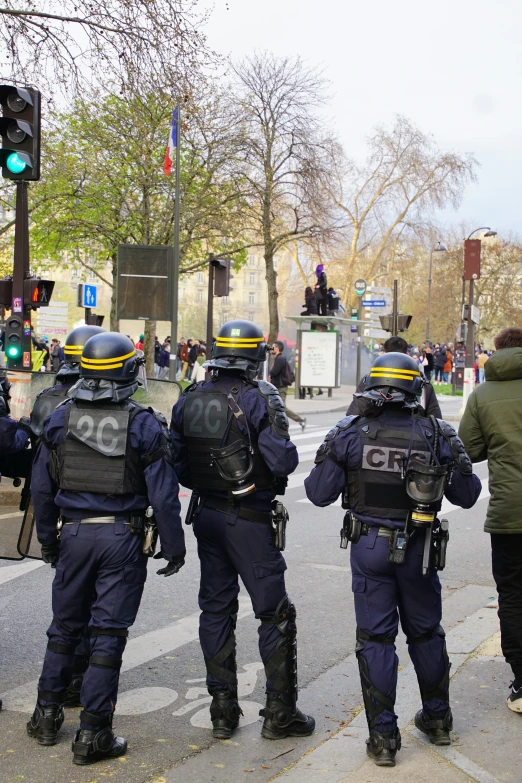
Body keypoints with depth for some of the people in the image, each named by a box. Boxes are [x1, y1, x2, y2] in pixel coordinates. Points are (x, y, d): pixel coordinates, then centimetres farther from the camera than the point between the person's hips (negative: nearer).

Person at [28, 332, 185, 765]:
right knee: (108, 633, 3)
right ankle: (93, 734, 8)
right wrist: (174, 548, 0)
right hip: (123, 538, -3)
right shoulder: (144, 426, -9)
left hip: (73, 533, 3)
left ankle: (47, 715, 29)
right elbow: (163, 496, -9)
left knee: (65, 627, 19)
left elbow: (42, 489, 6)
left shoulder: (60, 419, 1)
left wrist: (48, 540, 18)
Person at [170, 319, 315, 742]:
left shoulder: (190, 399, 2)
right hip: (250, 519, -6)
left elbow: (177, 463, 6)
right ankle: (280, 713, 11)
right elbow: (283, 460, -21)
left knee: (216, 609, 14)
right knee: (275, 613, 5)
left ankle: (223, 710, 20)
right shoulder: (259, 398, -15)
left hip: (207, 514, 6)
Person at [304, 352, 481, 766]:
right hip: (417, 548, 1)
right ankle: (438, 718, 34)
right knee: (426, 631, 20)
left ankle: (383, 735, 10)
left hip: (369, 546, -1)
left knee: (376, 638, 7)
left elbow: (319, 494, -6)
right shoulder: (436, 435, -8)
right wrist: (455, 454, 15)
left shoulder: (350, 434, -9)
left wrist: (329, 455, 11)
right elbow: (467, 496, 0)